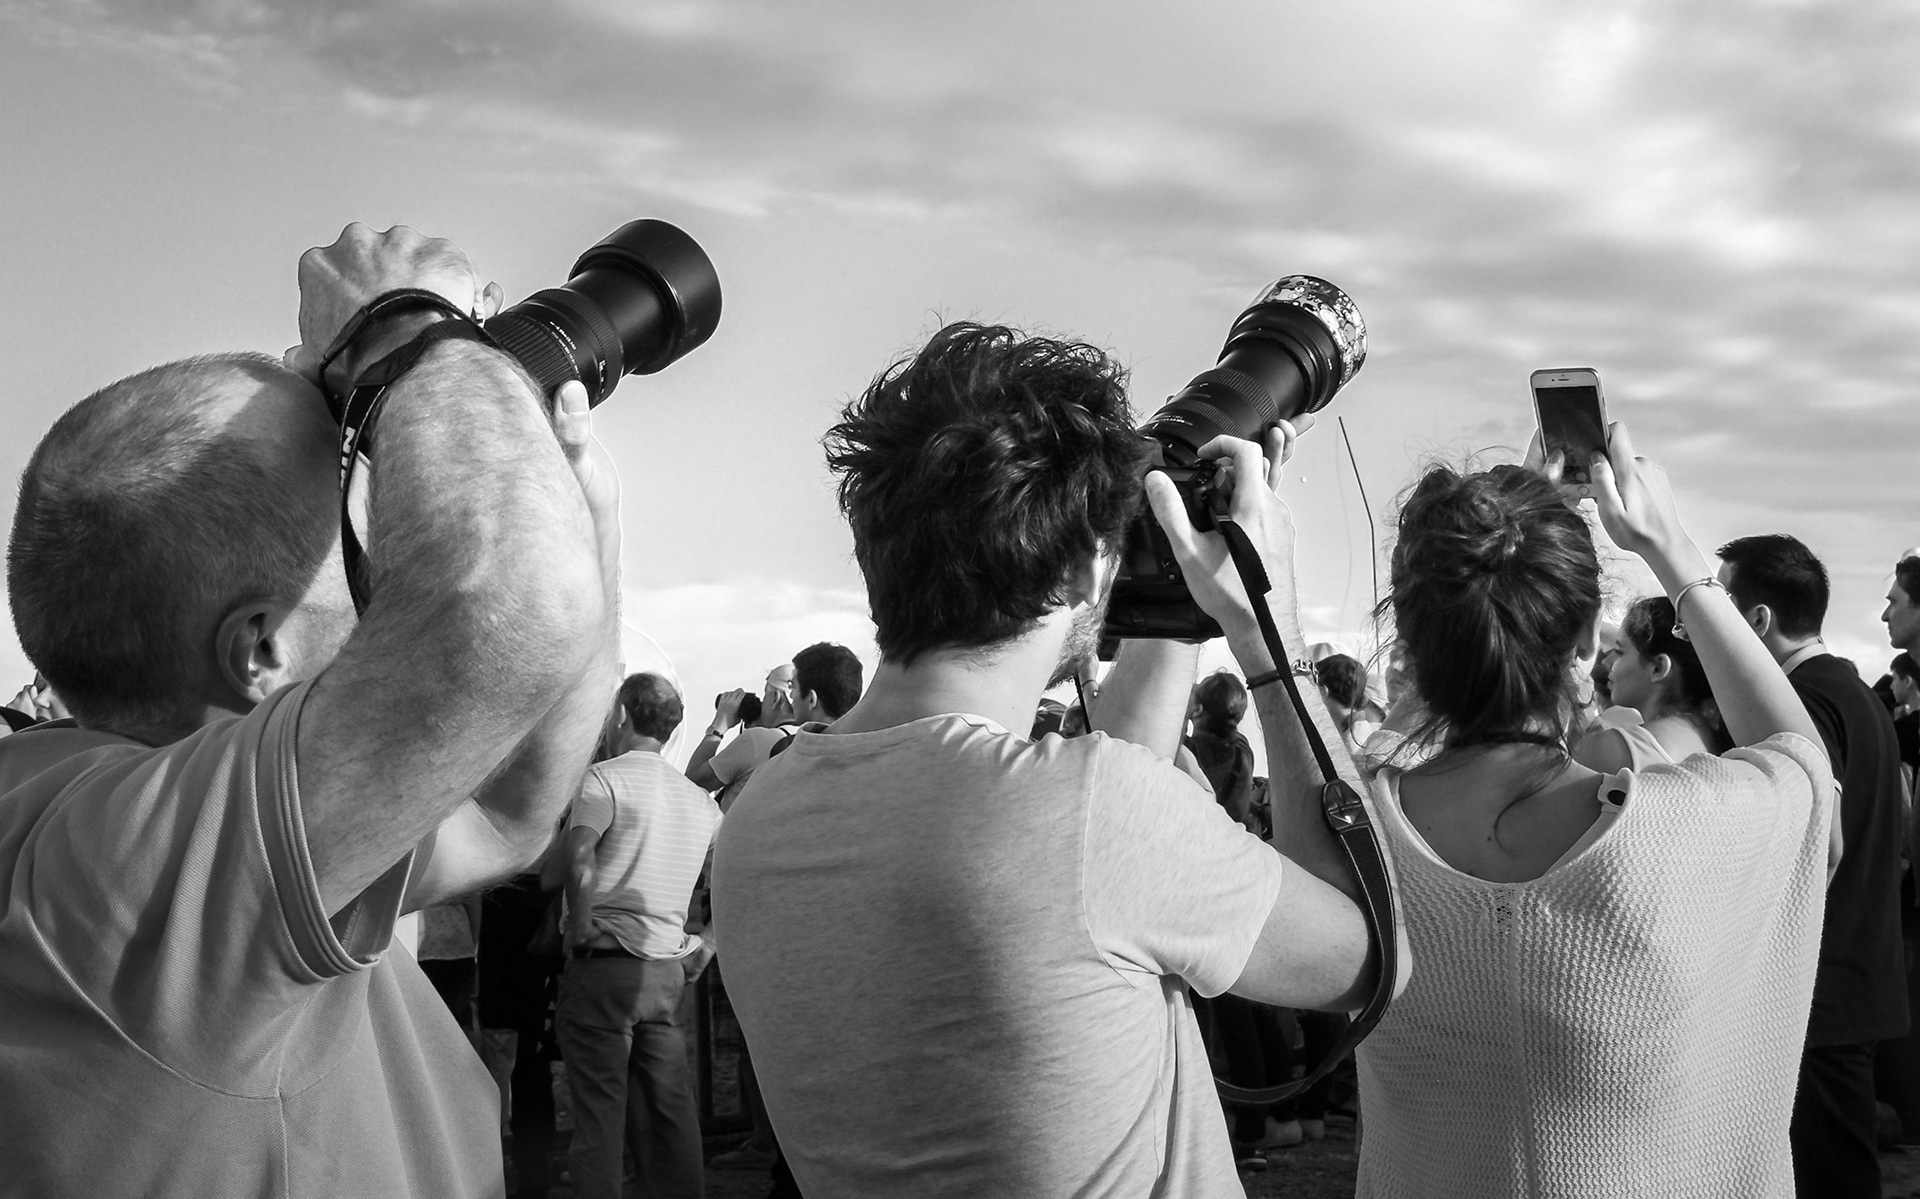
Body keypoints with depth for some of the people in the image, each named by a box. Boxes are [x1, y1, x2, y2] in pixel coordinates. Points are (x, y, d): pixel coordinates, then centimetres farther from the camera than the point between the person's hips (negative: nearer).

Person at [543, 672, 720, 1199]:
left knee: (599, 1113, -1)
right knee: (670, 1113, 10)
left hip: (605, 963, -6)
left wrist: (581, 925, -10)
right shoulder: (699, 799, 15)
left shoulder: (606, 777, -5)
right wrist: (705, 947, 18)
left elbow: (577, 857, -22)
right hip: (668, 972, 6)